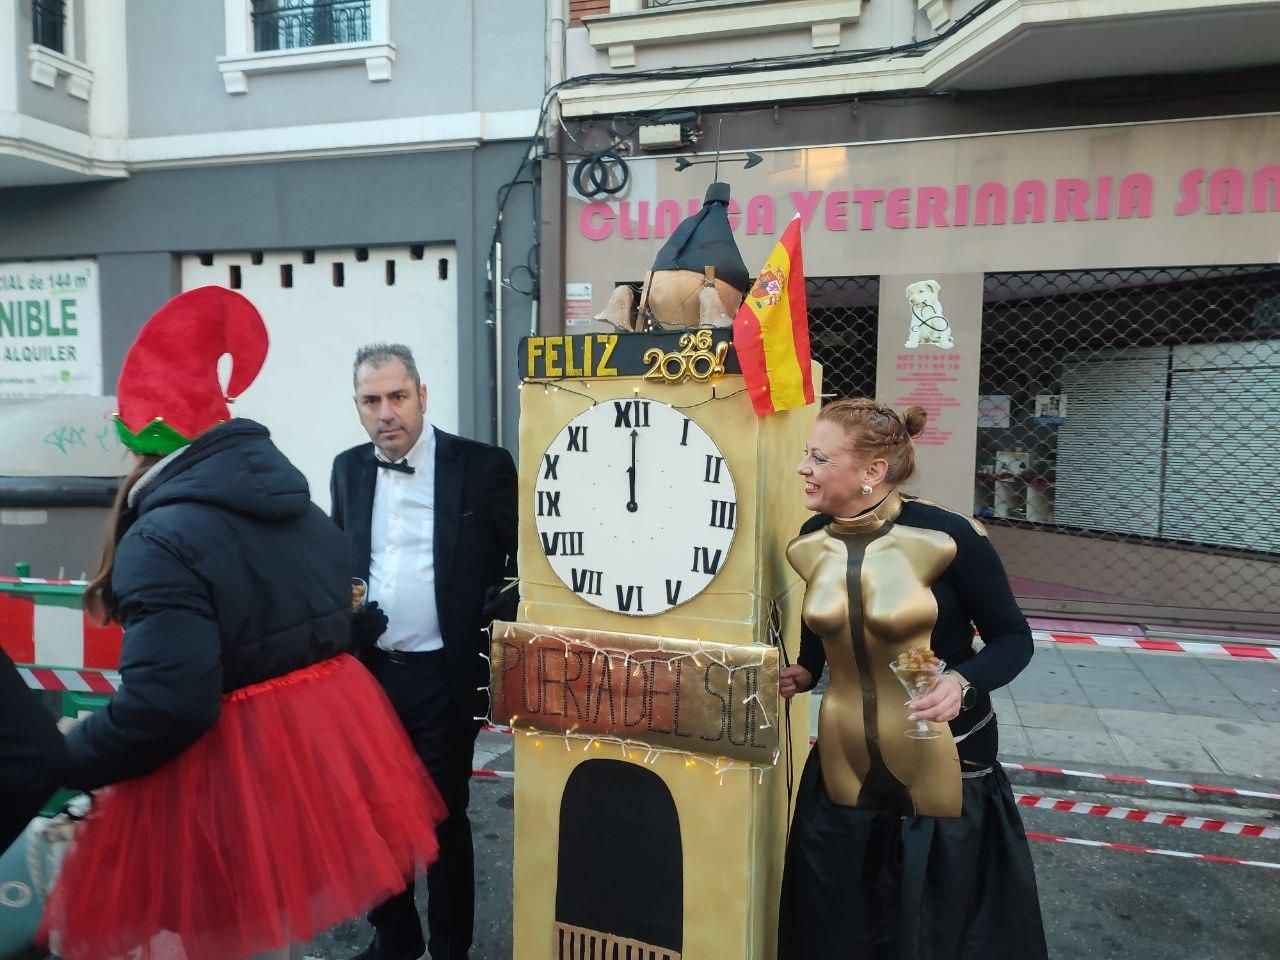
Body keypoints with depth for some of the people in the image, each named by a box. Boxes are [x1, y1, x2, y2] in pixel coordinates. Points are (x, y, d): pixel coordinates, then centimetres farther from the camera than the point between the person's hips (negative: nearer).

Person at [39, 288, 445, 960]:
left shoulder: (164, 536, -20)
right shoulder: (299, 507, 7)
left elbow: (166, 703, -26)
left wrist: (64, 764, -9)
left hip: (232, 771, -8)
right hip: (331, 735, 9)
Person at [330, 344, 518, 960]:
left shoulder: (482, 466, -9)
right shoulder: (348, 469, 6)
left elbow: (528, 557, -5)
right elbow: (338, 561, 17)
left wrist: (502, 610, -18)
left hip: (444, 676, -4)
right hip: (368, 671, 5)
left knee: (444, 818, 9)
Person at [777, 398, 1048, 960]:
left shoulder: (946, 537, -20)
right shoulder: (810, 543, -4)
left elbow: (1012, 638, -10)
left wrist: (963, 682, -27)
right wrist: (805, 672, 4)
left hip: (944, 770, -4)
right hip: (844, 769, 5)